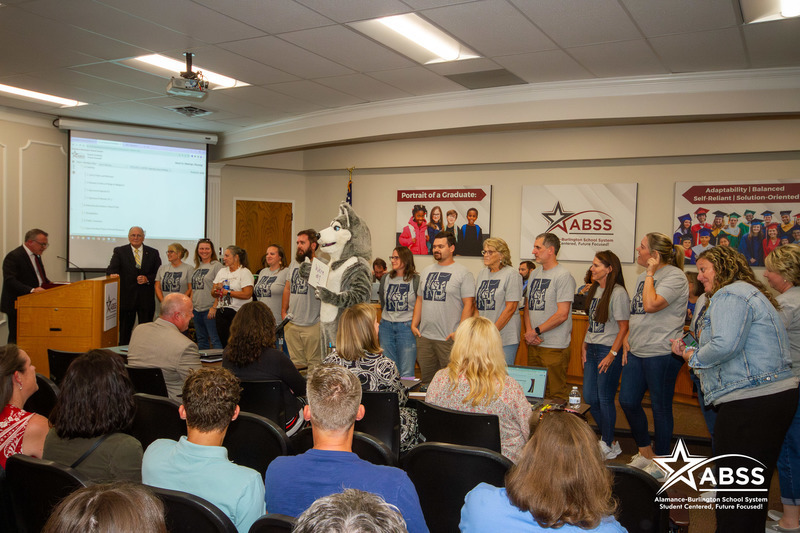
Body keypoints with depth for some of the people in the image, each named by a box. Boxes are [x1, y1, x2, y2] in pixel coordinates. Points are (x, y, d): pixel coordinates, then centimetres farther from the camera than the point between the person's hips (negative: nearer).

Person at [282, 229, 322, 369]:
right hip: (291, 323, 6)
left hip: (313, 324, -6)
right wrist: (283, 312, 16)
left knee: (315, 364, 0)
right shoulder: (294, 264, 13)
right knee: (296, 363, 13)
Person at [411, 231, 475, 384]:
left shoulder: (463, 273, -4)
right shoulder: (426, 271, 15)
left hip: (448, 338, -6)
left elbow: (468, 304, -8)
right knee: (426, 380, 12)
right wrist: (414, 324, 10)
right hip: (424, 337, 6)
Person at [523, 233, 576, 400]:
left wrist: (536, 331, -12)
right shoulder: (535, 274, 14)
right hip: (533, 344, 7)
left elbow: (562, 314, -15)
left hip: (555, 347, -7)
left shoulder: (563, 276, -10)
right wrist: (528, 331, -2)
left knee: (555, 394, -1)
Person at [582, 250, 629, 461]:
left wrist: (612, 354, -16)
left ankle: (609, 445, 16)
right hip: (592, 349, 8)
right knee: (589, 397, 10)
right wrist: (585, 345, 12)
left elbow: (624, 327, -14)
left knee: (605, 398, 0)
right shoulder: (595, 290, 11)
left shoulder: (618, 292, -13)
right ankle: (607, 437, 28)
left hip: (608, 350, -8)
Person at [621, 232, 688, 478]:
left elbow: (651, 305, -26)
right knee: (627, 401, 9)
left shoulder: (674, 276, -13)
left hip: (661, 354, -9)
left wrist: (651, 273, -16)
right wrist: (628, 335, 11)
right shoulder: (643, 277, 14)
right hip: (637, 351, 9)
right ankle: (645, 453, 28)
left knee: (661, 407, 4)